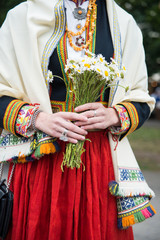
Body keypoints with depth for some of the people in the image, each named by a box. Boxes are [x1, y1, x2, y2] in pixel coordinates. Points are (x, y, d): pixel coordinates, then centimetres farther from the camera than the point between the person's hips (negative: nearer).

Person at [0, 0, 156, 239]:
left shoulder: (124, 25, 8)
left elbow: (141, 103, 10)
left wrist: (113, 115, -11)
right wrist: (39, 118, -16)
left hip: (101, 162, 2)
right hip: (39, 162, -1)